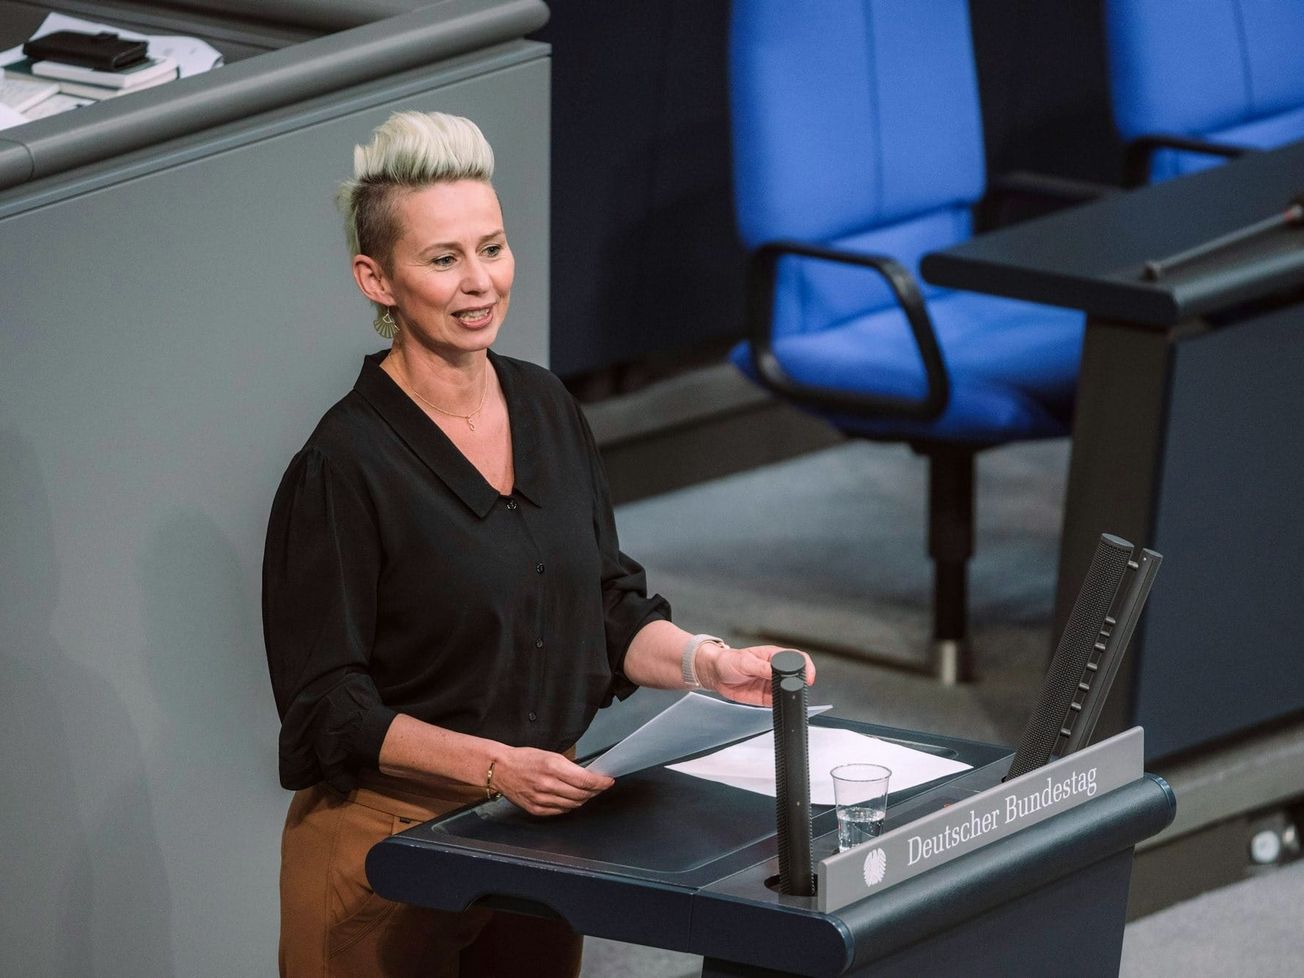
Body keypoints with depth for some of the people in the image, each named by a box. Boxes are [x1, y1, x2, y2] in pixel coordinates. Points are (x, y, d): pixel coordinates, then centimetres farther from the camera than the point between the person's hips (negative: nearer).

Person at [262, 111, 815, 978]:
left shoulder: (544, 408, 5)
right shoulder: (343, 466, -16)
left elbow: (610, 610, 12)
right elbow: (329, 705, -16)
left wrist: (709, 665, -6)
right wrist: (495, 767, -26)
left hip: (536, 828, 6)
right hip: (389, 838, -6)